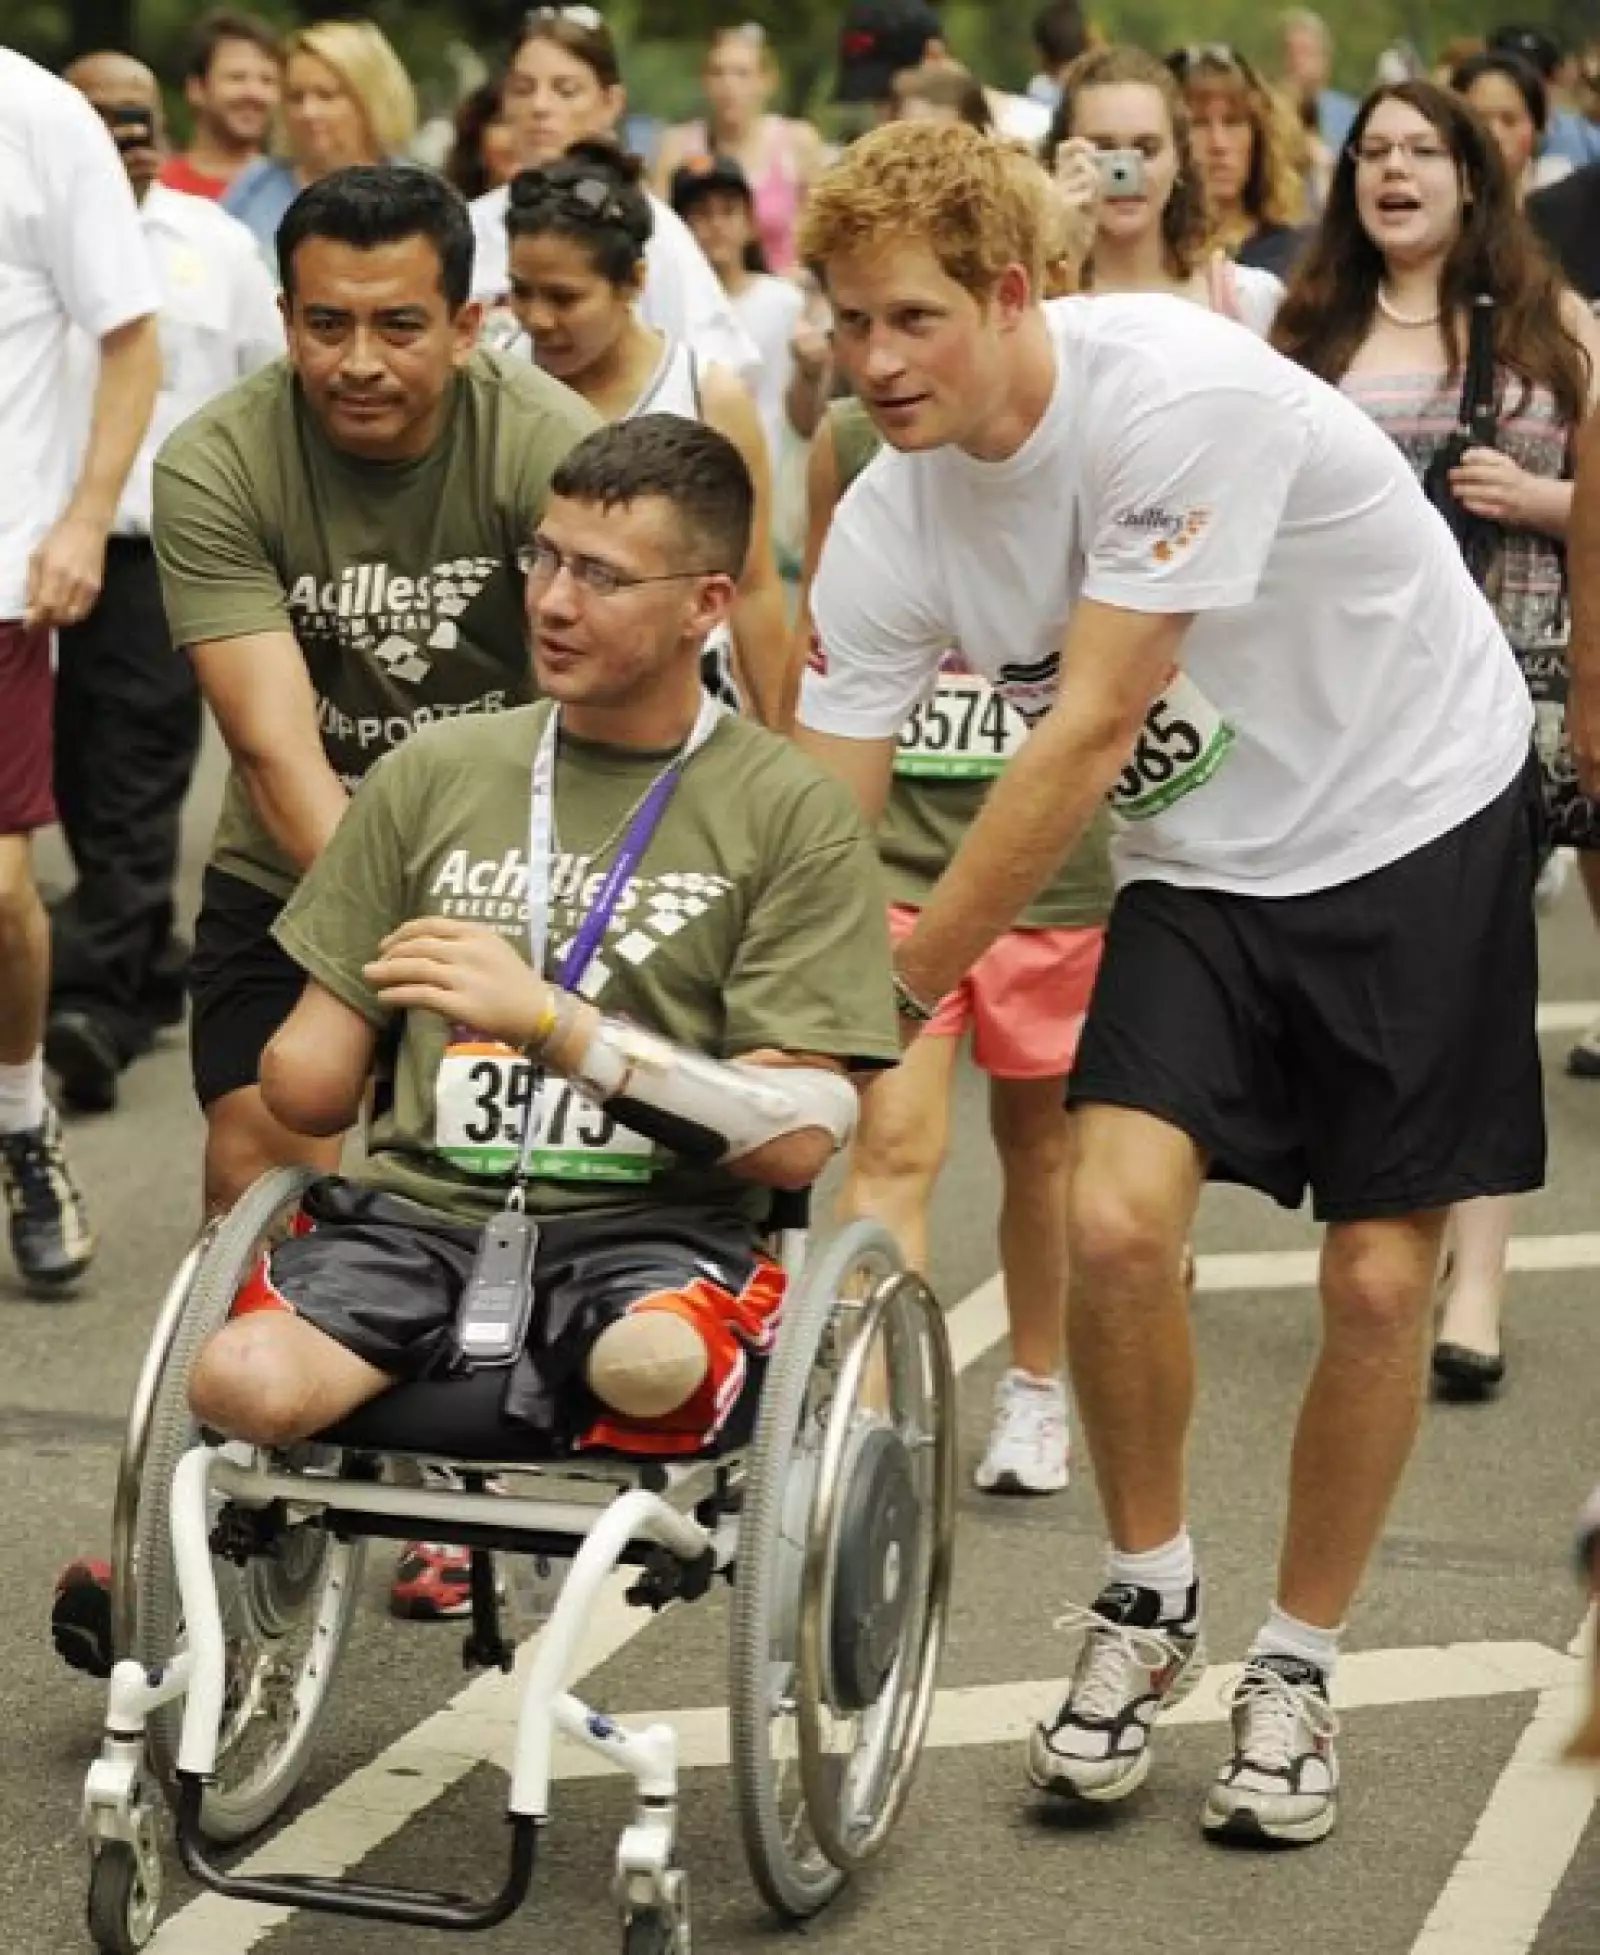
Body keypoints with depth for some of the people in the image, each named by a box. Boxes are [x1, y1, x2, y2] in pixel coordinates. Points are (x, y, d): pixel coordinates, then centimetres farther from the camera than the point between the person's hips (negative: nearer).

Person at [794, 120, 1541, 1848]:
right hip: (1201, 862, 4)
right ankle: (1147, 1599, 9)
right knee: (1114, 1222, -17)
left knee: (1376, 1284, -3)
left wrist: (908, 976, -25)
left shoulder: (1177, 395, -29)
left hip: (1416, 817, -4)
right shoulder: (887, 526, -11)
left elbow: (1088, 734, -29)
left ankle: (1295, 1667, 19)